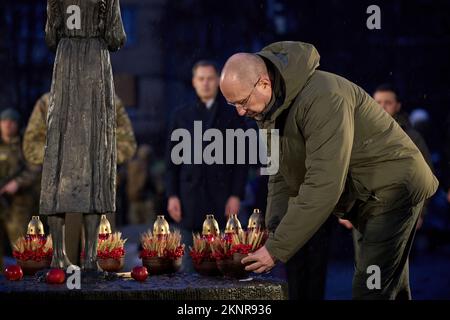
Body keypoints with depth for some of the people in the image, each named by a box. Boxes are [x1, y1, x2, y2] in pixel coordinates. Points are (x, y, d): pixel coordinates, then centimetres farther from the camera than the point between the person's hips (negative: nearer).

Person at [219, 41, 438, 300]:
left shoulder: (323, 98, -30)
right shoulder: (268, 109, 1)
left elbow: (324, 185, -35)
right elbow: (280, 175, 7)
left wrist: (278, 249, -31)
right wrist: (274, 233, -10)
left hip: (392, 188, -9)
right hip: (367, 200, 9)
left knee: (371, 291, -14)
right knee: (392, 288, 15)